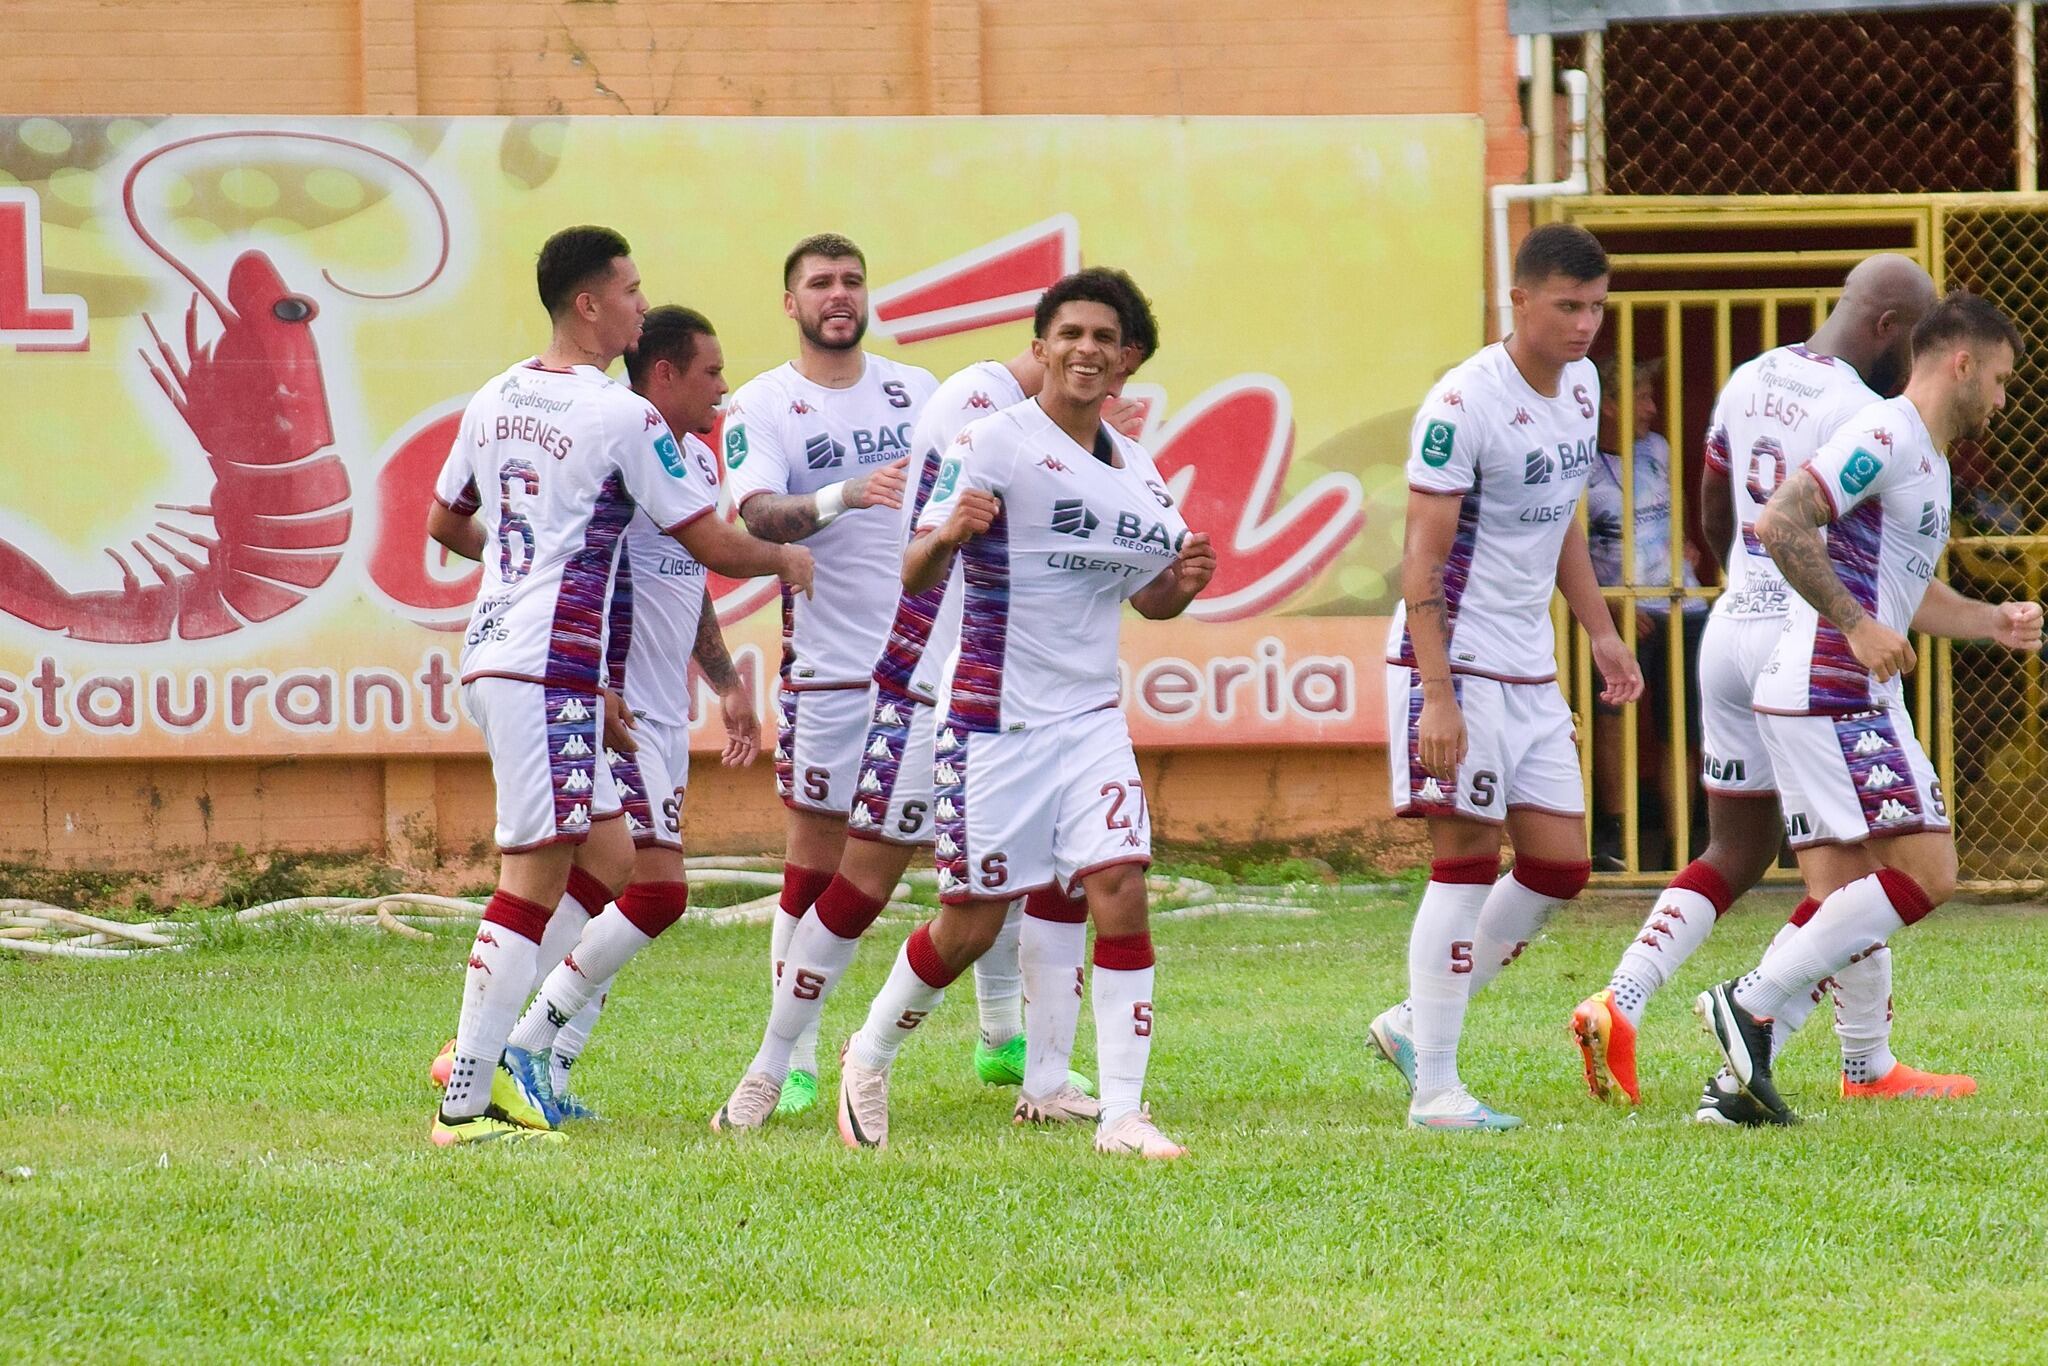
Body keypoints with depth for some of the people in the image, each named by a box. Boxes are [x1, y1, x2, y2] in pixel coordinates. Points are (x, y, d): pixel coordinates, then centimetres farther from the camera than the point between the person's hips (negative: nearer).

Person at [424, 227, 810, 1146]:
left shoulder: (497, 400, 13)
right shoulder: (623, 418, -11)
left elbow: (443, 522, 27)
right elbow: (713, 546, -7)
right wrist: (785, 559, 14)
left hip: (492, 655, 9)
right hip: (550, 672, -9)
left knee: (608, 862, 15)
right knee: (534, 881, -8)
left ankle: (485, 1055, 11)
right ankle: (467, 1103, -10)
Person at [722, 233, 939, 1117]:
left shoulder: (917, 392, 11)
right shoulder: (761, 407, -3)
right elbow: (760, 515, -19)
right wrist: (843, 495, -36)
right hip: (832, 669, -4)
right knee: (815, 861, 0)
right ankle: (795, 1058, 8)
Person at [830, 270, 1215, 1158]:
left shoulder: (1134, 470, 11)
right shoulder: (994, 444, -10)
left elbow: (1149, 597, 23)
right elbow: (916, 575, -17)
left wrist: (1184, 581, -1)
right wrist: (948, 534, -40)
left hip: (1090, 717, 5)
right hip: (994, 721, -5)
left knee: (1120, 890, -12)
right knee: (971, 924, 2)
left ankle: (1123, 1112, -8)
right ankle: (869, 1057, 29)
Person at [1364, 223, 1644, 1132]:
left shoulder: (1581, 385, 8)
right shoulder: (1464, 406, -18)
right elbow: (1423, 559, -19)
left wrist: (1602, 633, 18)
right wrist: (1437, 697, -25)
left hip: (1531, 671, 8)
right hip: (1458, 662, -8)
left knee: (1559, 867, 5)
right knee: (1466, 860, -9)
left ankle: (1414, 1024, 18)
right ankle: (1434, 1087, -4)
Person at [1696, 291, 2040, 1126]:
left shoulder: (1926, 457, 22)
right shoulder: (1887, 437, -11)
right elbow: (1779, 524, -21)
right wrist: (1854, 625, -22)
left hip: (1821, 700, 10)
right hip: (1836, 695, -10)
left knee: (1840, 905, 5)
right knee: (1926, 874, -12)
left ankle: (1740, 1075, 0)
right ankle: (1752, 1005, -12)